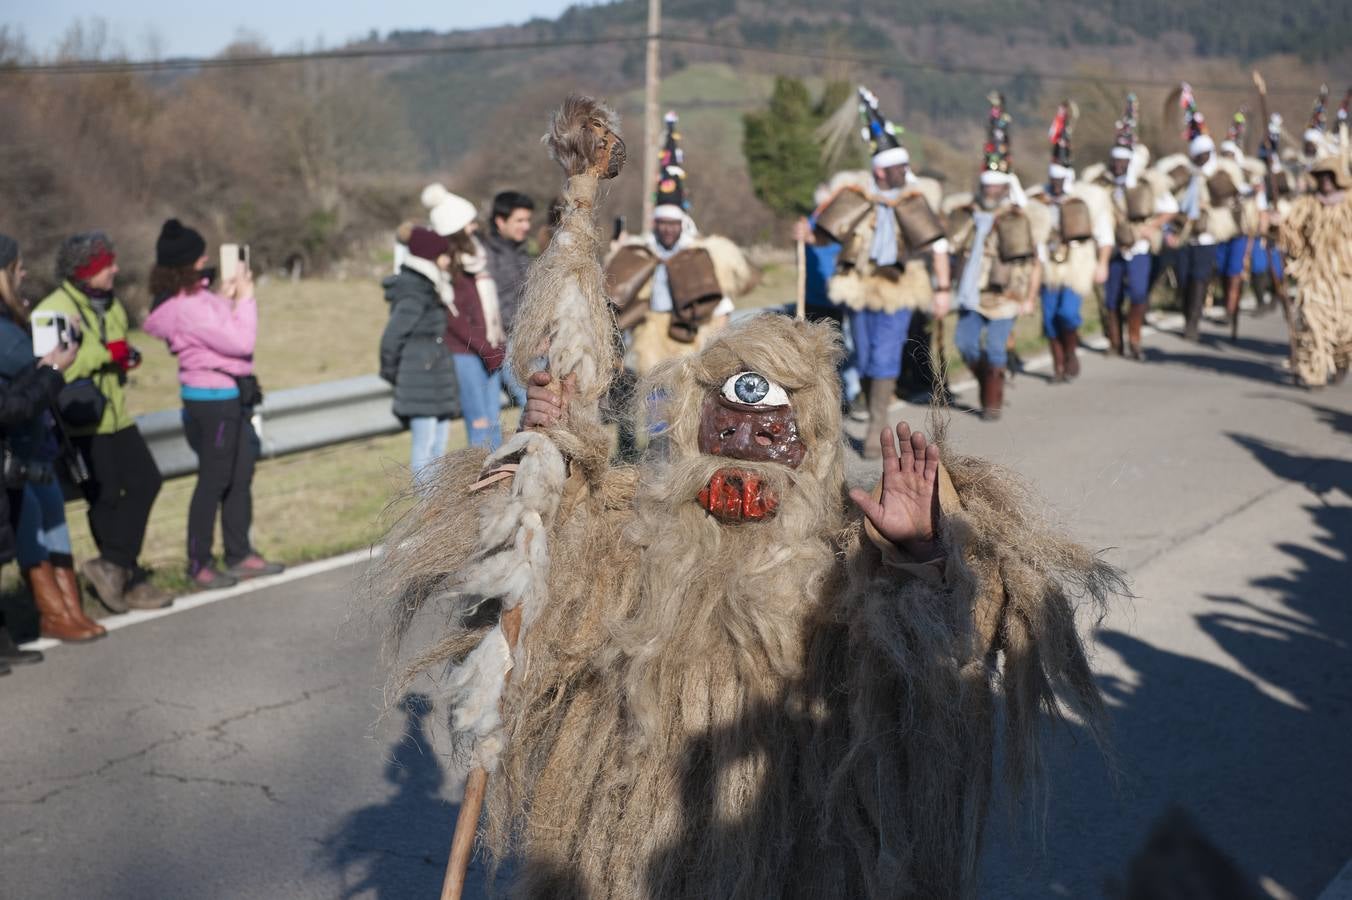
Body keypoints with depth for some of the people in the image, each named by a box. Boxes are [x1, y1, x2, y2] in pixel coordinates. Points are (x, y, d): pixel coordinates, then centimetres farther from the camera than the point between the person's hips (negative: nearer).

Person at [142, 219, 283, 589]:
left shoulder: (193, 298, 8)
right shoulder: (189, 307, -22)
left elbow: (221, 334, 14)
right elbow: (240, 341, -23)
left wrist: (225, 297, 7)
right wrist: (244, 298, -13)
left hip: (228, 395, 10)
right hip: (214, 397, -10)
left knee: (240, 476, 15)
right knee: (214, 482, -1)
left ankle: (240, 555, 23)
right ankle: (199, 565, 9)